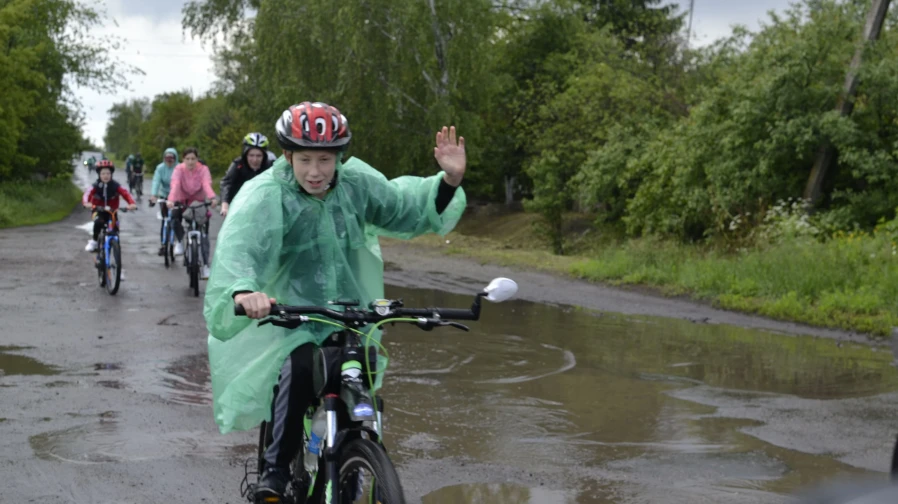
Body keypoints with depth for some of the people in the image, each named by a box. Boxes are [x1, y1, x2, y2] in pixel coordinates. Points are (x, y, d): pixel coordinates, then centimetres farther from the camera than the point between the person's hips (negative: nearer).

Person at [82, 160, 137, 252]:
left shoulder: (115, 186, -12)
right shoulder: (96, 186, -13)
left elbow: (126, 194, -25)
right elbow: (87, 194, -29)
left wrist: (132, 203, -46)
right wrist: (86, 203, -52)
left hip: (112, 212, 2)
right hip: (98, 211, -1)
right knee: (98, 222, -32)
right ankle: (94, 241, -12)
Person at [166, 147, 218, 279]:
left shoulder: (203, 169, -18)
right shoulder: (179, 169, -18)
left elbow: (207, 184, -35)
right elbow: (175, 185, -34)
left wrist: (212, 198, -56)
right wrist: (171, 200, -53)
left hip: (199, 202, 0)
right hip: (182, 201, 0)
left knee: (204, 234, -8)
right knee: (174, 216, -31)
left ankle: (205, 265, -1)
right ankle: (180, 241, -1)